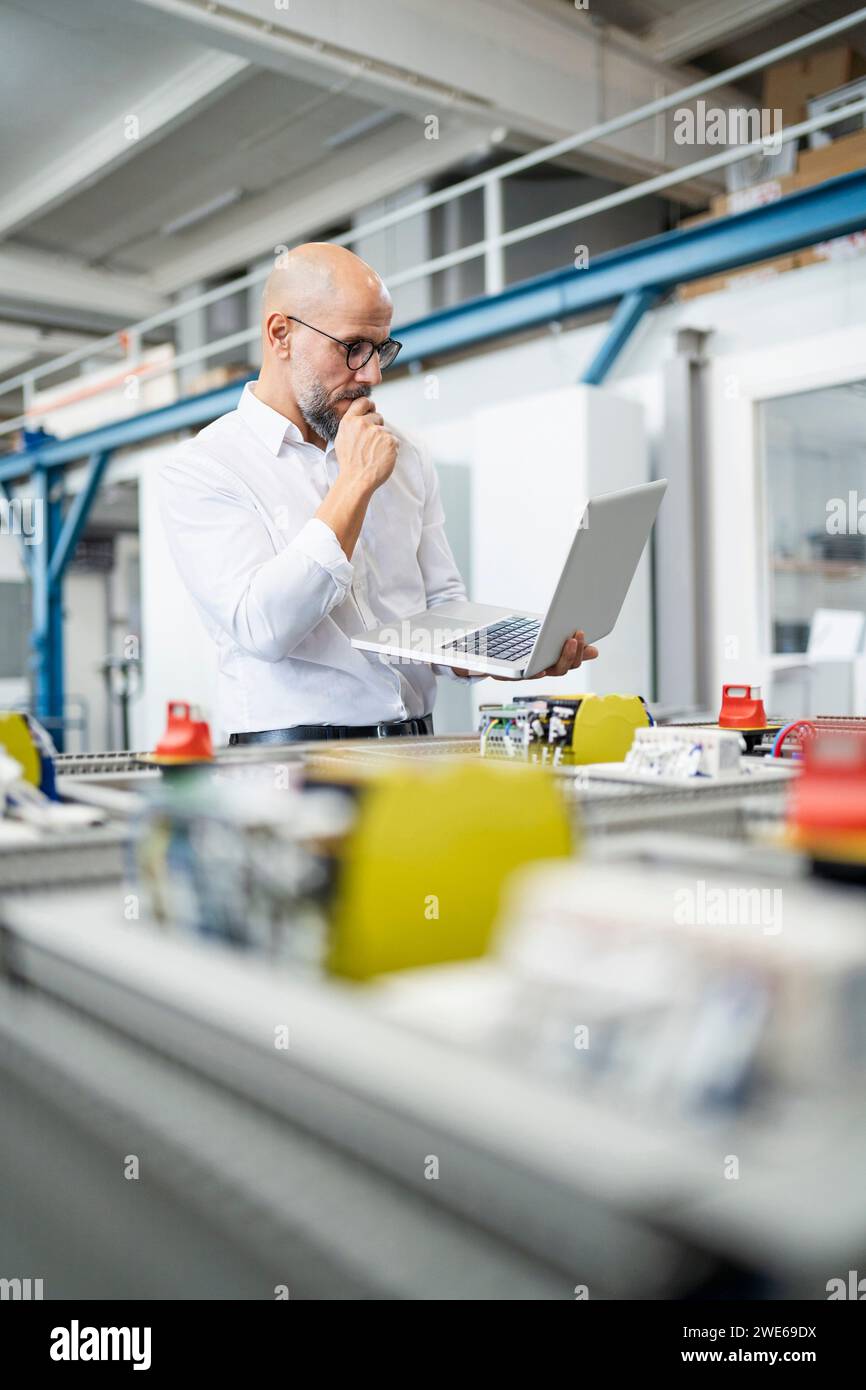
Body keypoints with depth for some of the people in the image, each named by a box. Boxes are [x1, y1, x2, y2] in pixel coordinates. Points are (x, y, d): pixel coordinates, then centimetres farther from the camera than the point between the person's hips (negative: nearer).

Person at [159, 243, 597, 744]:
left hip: (416, 751, 5)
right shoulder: (200, 470, -4)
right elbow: (263, 630, -17)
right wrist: (355, 484, -12)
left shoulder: (405, 457, 13)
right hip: (292, 756, -4)